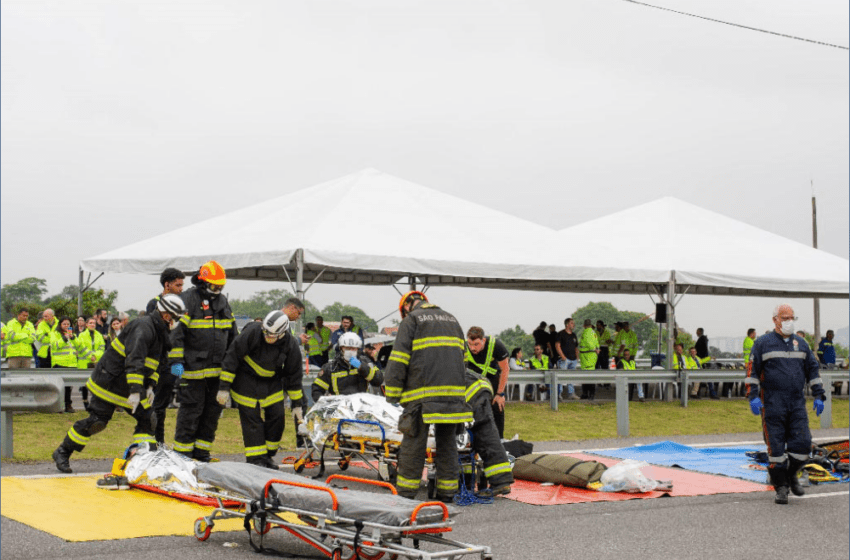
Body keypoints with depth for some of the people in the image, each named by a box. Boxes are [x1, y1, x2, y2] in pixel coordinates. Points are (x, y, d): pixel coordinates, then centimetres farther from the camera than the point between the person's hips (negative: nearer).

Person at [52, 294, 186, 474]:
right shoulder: (143, 328, -23)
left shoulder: (160, 332, 9)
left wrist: (149, 385, 13)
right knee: (96, 421, -6)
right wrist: (135, 391, -38)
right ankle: (62, 453, 8)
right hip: (110, 383, -9)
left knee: (147, 419, 0)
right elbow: (134, 360, -33)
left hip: (130, 386, 9)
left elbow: (154, 362, 22)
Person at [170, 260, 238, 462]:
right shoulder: (188, 299, -8)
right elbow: (176, 332, -12)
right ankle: (182, 451, 5)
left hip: (217, 369, 7)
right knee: (191, 409, -4)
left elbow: (233, 334, 23)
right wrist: (176, 361, -16)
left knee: (213, 410, 10)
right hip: (193, 368, -7)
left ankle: (202, 452, 20)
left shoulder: (222, 301, 15)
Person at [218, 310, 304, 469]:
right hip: (246, 379, -3)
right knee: (251, 417, -9)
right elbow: (232, 357, -19)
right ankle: (256, 457, -1)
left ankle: (268, 455, 14)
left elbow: (294, 375, -1)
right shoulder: (252, 332, -26)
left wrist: (297, 403, 3)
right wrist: (224, 387, -19)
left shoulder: (291, 345, -14)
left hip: (272, 382, 3)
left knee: (277, 416, -2)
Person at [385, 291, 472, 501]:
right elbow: (461, 355, 22)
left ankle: (406, 492, 3)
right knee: (447, 441, 10)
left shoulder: (411, 320, 3)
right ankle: (447, 491, 11)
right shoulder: (451, 319, 22)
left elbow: (398, 360, -5)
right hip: (454, 393, 5)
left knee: (414, 442, 0)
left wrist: (392, 394, -3)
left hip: (423, 393, -5)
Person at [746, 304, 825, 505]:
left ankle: (791, 474, 22)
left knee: (802, 443, -4)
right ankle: (780, 486, 8)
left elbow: (813, 370, 18)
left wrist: (818, 396, 12)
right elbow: (752, 371, -1)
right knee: (776, 447, -2)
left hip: (797, 404, 4)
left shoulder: (801, 343, 14)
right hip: (772, 404, -3)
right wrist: (753, 396, -9)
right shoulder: (763, 343, 1)